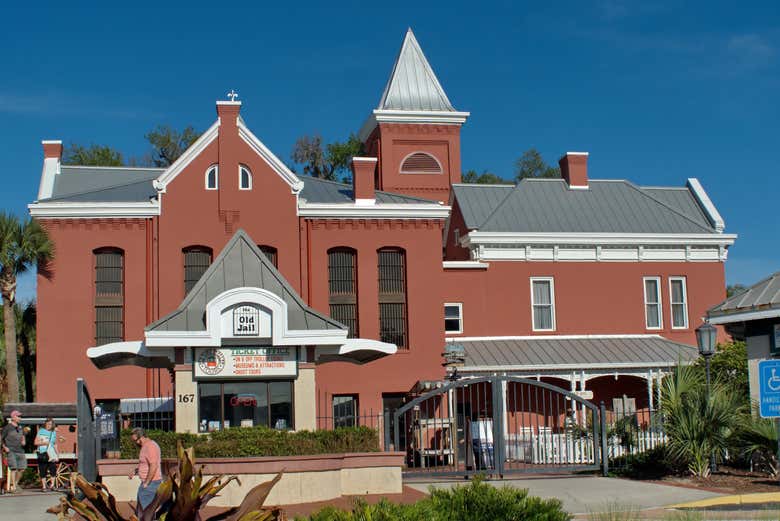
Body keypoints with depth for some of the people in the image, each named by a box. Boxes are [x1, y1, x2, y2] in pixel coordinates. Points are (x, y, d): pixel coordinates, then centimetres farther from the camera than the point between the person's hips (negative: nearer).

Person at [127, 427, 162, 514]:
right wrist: (134, 472, 14)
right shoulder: (145, 446, 15)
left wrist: (146, 483, -21)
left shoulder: (150, 447, -18)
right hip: (148, 482, 11)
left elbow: (153, 466, -25)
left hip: (151, 483, -11)